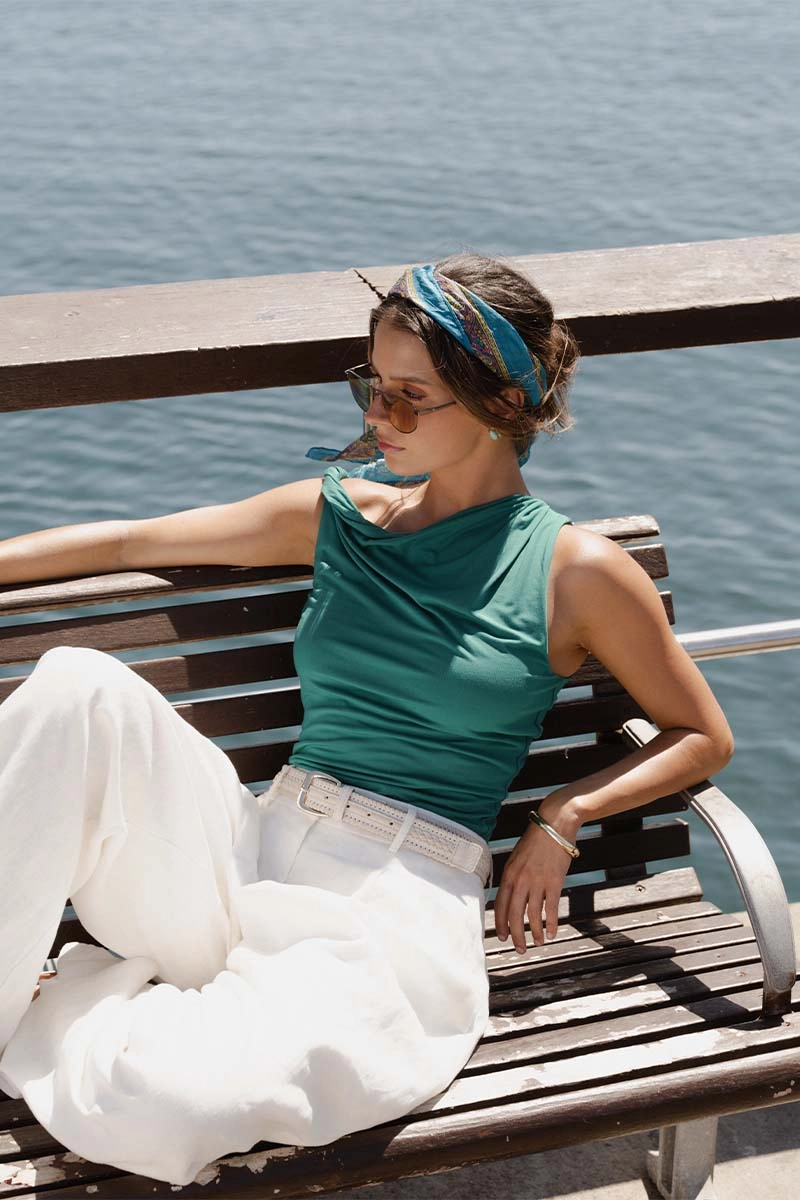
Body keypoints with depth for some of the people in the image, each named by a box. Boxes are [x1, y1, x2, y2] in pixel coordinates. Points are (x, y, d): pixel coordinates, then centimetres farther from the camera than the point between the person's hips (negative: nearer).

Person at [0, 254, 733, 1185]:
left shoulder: (578, 574, 2)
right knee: (80, 684, -26)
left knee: (165, 1102, -35)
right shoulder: (337, 516, 13)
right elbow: (128, 542, 17)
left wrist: (565, 816, -2)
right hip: (259, 854, 4)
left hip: (401, 903, -4)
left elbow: (703, 737, 11)